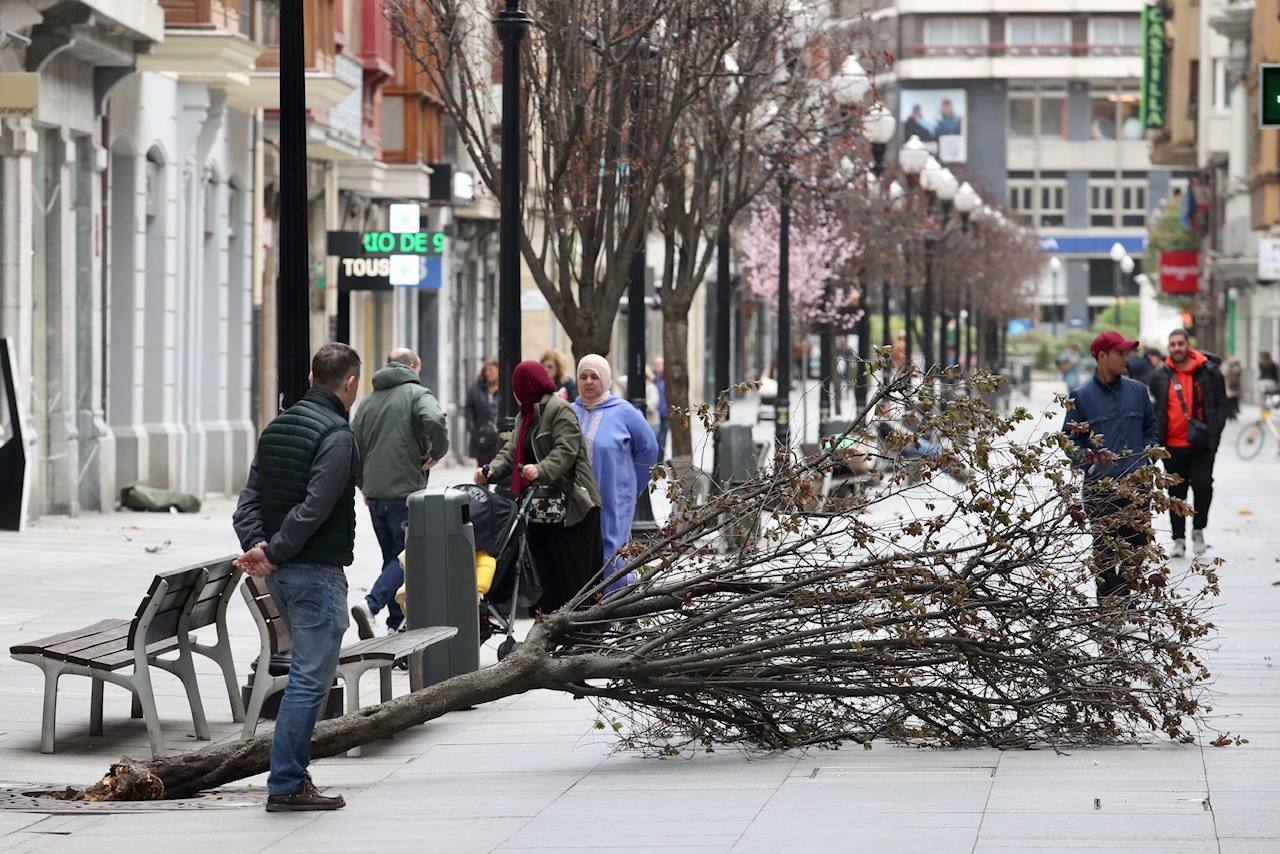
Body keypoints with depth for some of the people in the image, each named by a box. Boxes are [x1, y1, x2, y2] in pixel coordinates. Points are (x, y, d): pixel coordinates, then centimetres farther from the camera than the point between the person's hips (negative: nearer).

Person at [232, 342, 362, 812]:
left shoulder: (278, 427, 13)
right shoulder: (337, 437, -15)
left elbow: (250, 495, 6)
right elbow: (313, 509, -22)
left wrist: (256, 543, -7)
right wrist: (272, 552, -15)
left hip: (281, 574, 9)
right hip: (317, 571, -9)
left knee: (309, 670, 18)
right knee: (311, 677, -5)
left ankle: (294, 772, 20)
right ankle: (286, 785, -5)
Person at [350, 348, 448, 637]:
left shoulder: (369, 401, 14)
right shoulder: (417, 394, -4)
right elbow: (434, 421, -25)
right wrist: (437, 452, -8)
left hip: (374, 494, 6)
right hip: (405, 491, -6)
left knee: (392, 557, 15)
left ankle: (396, 623, 14)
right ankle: (371, 605, -23)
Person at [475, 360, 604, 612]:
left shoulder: (559, 409, -8)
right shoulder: (524, 416, 22)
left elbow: (566, 450, -20)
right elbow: (512, 451, 16)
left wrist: (542, 470, -36)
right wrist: (491, 471, -3)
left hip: (568, 504, -9)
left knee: (572, 570, -8)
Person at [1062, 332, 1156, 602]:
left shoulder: (1137, 390, 9)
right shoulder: (1082, 395, 0)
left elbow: (1150, 429, 19)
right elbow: (1070, 438, 1)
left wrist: (1144, 460, 5)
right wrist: (1088, 462, -15)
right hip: (1099, 487, -3)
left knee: (1137, 547, 5)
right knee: (1105, 550, -1)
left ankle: (1127, 597, 16)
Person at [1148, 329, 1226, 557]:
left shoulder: (1209, 372, -1)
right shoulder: (1161, 376, 5)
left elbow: (1221, 406, 2)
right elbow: (1155, 410, 13)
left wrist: (1213, 435, -7)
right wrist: (1157, 438, 4)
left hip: (1200, 444, -2)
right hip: (1172, 446, 2)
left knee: (1203, 485, -14)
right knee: (1176, 493, 7)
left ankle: (1198, 529, 8)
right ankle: (1179, 539, 17)